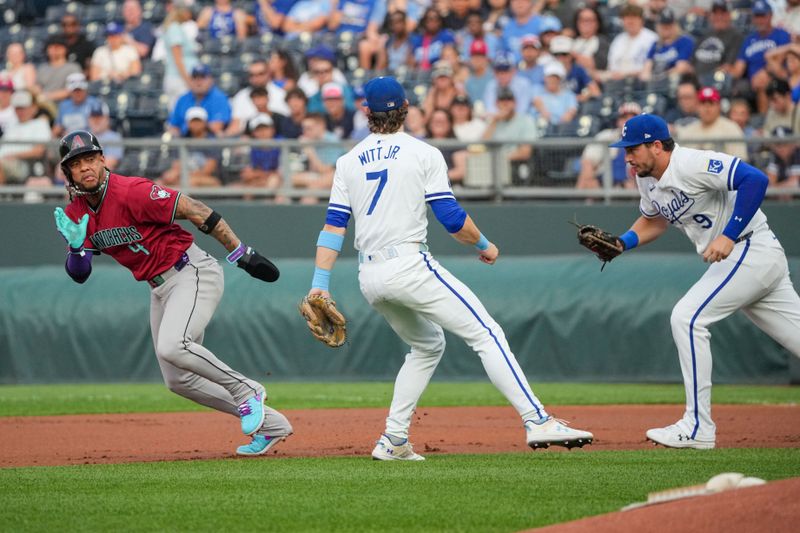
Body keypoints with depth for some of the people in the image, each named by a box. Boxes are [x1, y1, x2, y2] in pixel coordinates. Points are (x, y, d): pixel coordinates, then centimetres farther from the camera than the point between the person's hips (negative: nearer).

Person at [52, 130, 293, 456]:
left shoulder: (131, 192, -20)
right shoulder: (75, 214, 2)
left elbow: (195, 211, -20)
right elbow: (78, 274, 3)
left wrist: (242, 255, -20)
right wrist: (75, 245, -20)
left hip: (193, 273, -9)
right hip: (159, 290, 9)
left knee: (172, 347, -32)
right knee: (178, 380, 8)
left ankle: (245, 391, -10)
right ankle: (269, 424, 18)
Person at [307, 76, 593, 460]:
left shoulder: (348, 162, 12)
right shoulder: (423, 154, -1)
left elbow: (334, 225, 5)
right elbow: (452, 218, -6)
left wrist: (320, 284, 2)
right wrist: (484, 245, 12)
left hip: (369, 278, 6)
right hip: (409, 266, -6)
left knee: (428, 345, 24)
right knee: (486, 335, -6)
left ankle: (394, 440, 15)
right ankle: (537, 421, -18)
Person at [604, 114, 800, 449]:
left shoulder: (693, 164, -20)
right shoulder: (648, 180, 9)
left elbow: (755, 179, -28)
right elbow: (654, 220, 27)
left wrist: (729, 235, -29)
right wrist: (620, 243, 9)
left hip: (751, 251, -9)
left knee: (687, 318, -14)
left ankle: (698, 428, -10)